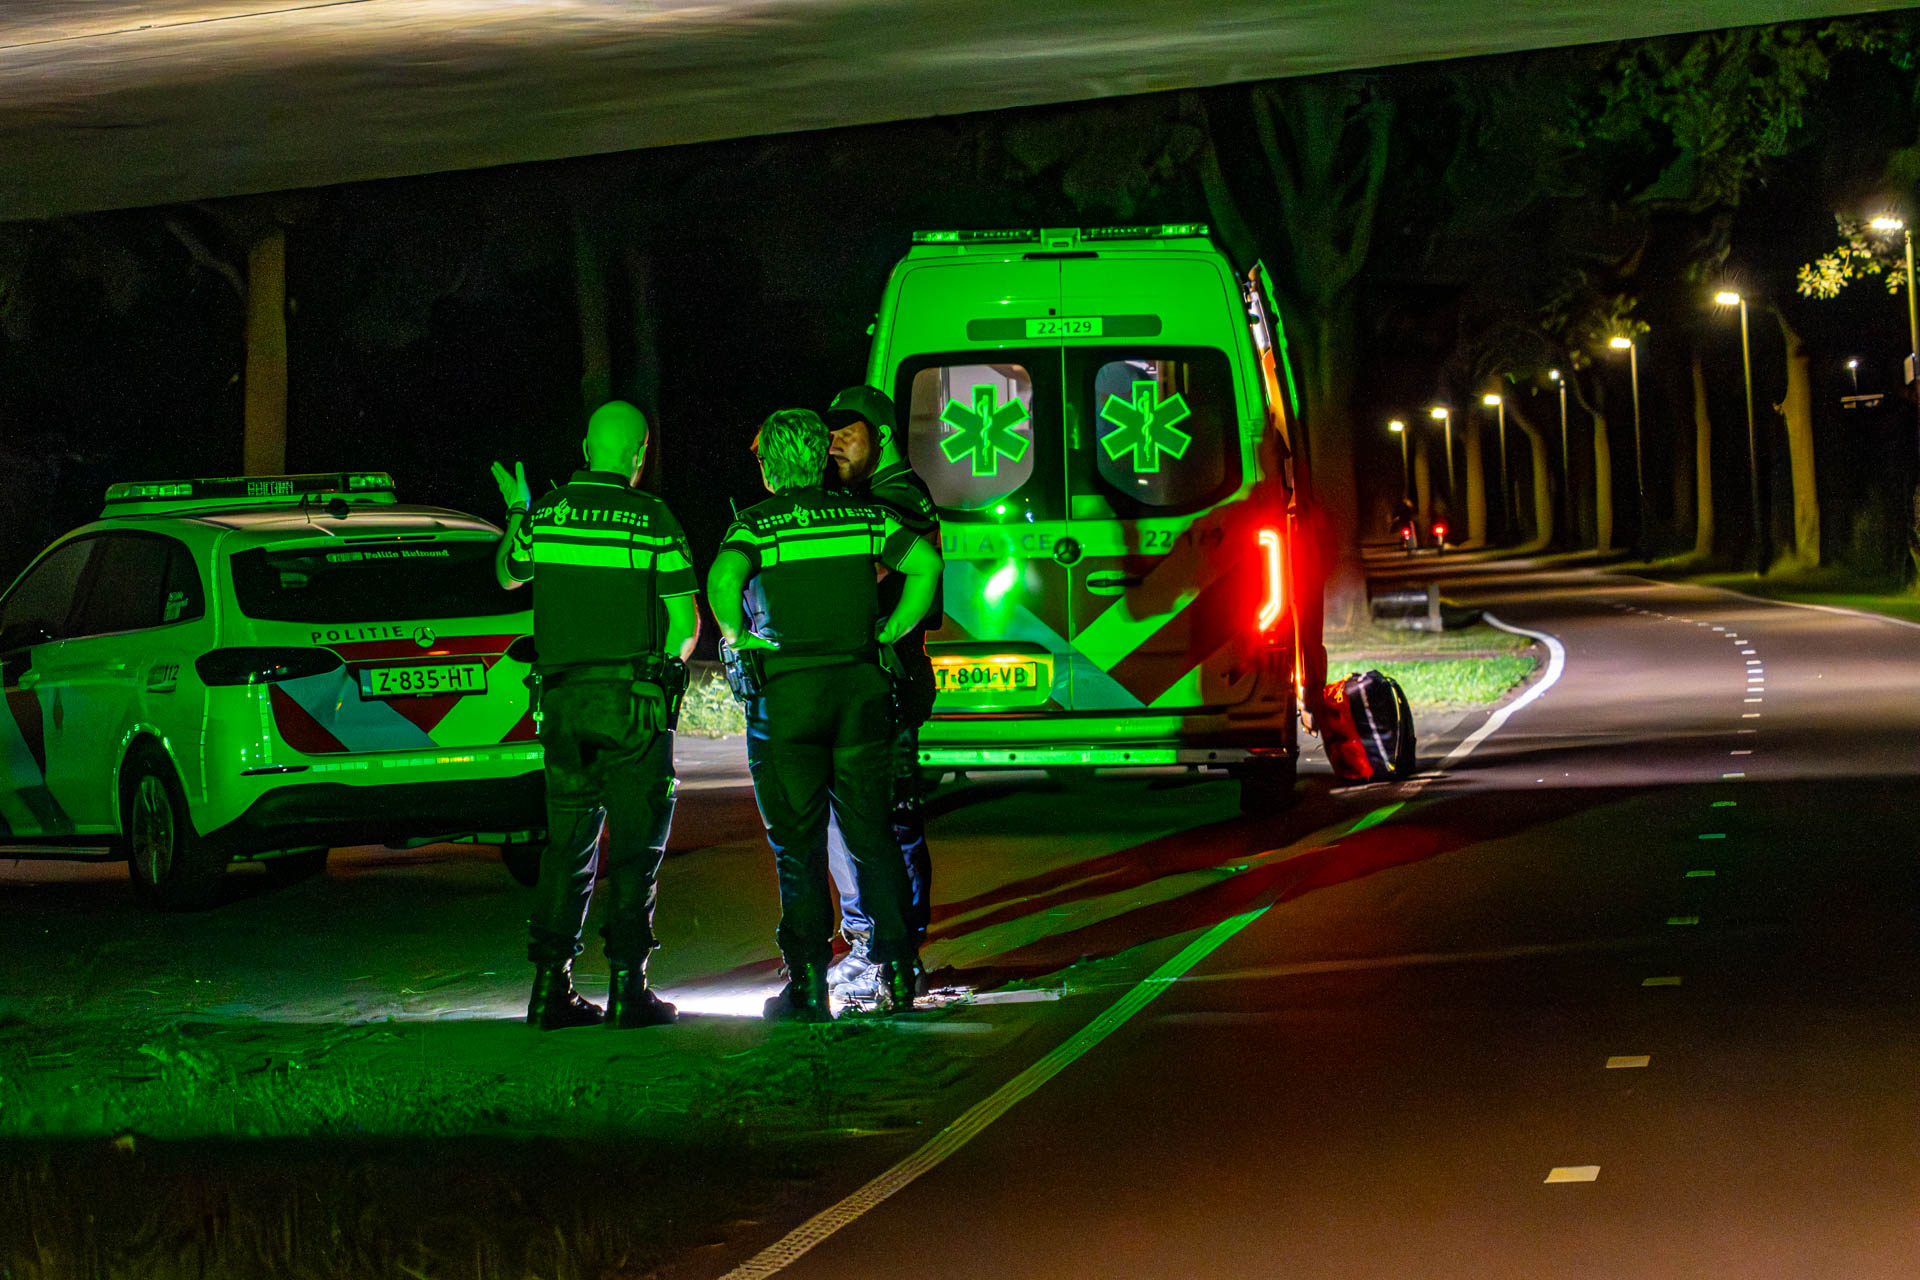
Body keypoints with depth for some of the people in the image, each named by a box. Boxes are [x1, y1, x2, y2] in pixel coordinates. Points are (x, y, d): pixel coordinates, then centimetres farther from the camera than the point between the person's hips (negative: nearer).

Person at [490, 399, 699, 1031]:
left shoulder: (545, 514, 3)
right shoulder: (653, 520, -7)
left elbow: (508, 575, 24)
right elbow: (684, 623, -7)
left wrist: (514, 511, 40)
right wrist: (669, 660, 14)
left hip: (563, 695, 4)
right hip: (633, 699, -4)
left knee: (566, 842, 11)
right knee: (635, 843, 1)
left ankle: (550, 987, 8)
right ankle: (627, 988, -4)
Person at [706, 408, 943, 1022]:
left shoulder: (753, 525, -4)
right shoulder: (863, 517, 7)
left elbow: (723, 579, -22)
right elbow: (925, 564, -3)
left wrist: (736, 637, -6)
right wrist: (888, 634, 2)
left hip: (785, 690, -3)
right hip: (859, 686, 3)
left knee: (798, 844, 3)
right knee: (871, 836, 9)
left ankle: (809, 984, 2)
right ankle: (897, 974, 5)